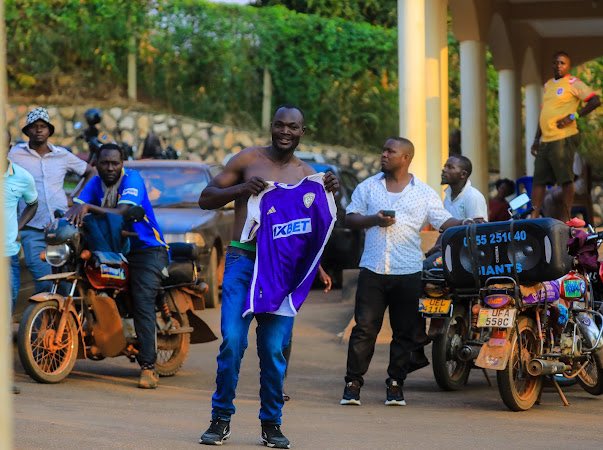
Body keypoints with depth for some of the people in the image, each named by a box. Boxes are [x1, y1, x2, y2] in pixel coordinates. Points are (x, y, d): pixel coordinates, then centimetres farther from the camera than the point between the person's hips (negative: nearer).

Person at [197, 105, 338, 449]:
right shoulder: (248, 160, 6)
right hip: (243, 260, -2)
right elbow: (206, 199, 5)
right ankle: (221, 419, 1)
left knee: (275, 348, 0)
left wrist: (330, 195, -6)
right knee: (232, 340, -11)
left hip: (283, 266, 2)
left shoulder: (307, 175, 12)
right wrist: (242, 189, -11)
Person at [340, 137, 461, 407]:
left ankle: (395, 385, 12)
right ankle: (353, 383, 1)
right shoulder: (368, 187, 12)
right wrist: (374, 220, -8)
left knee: (404, 332, 4)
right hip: (372, 270, 0)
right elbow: (350, 218, 10)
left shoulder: (423, 193, 7)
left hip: (408, 273, 0)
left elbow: (444, 222, 3)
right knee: (364, 329, -4)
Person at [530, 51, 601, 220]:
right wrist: (536, 139, 20)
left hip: (563, 139, -8)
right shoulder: (548, 85, 20)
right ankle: (534, 217, 8)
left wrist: (573, 116, -17)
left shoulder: (573, 83, -3)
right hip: (545, 140, 8)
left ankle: (567, 218, -3)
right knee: (538, 179, 6)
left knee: (566, 179, -6)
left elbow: (595, 101, -12)